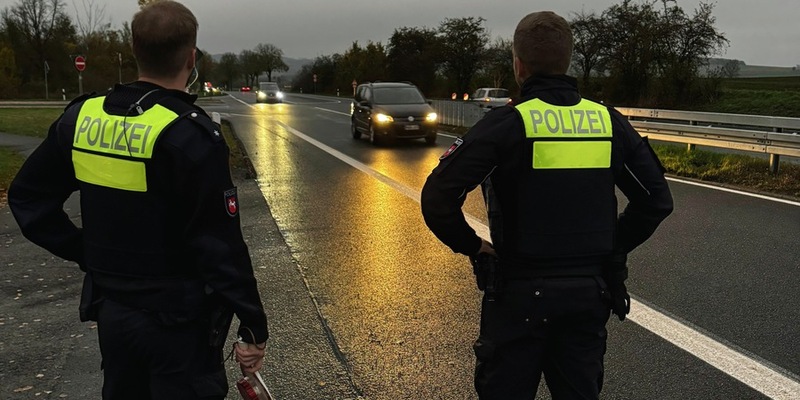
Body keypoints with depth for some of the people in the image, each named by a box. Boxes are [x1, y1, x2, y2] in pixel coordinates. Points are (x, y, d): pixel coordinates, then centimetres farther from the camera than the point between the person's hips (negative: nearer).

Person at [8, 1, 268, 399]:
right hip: (178, 321, -6)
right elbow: (221, 248, -20)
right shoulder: (191, 135, -21)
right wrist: (253, 327, -12)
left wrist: (88, 254, 8)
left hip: (110, 310, 6)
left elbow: (26, 196, 8)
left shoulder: (82, 117, -2)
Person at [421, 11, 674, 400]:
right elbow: (657, 199, 5)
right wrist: (612, 247, 10)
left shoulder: (507, 123, -13)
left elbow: (438, 197, -20)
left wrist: (472, 246, -5)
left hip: (520, 295, -4)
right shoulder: (608, 122, 1)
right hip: (590, 292, 4)